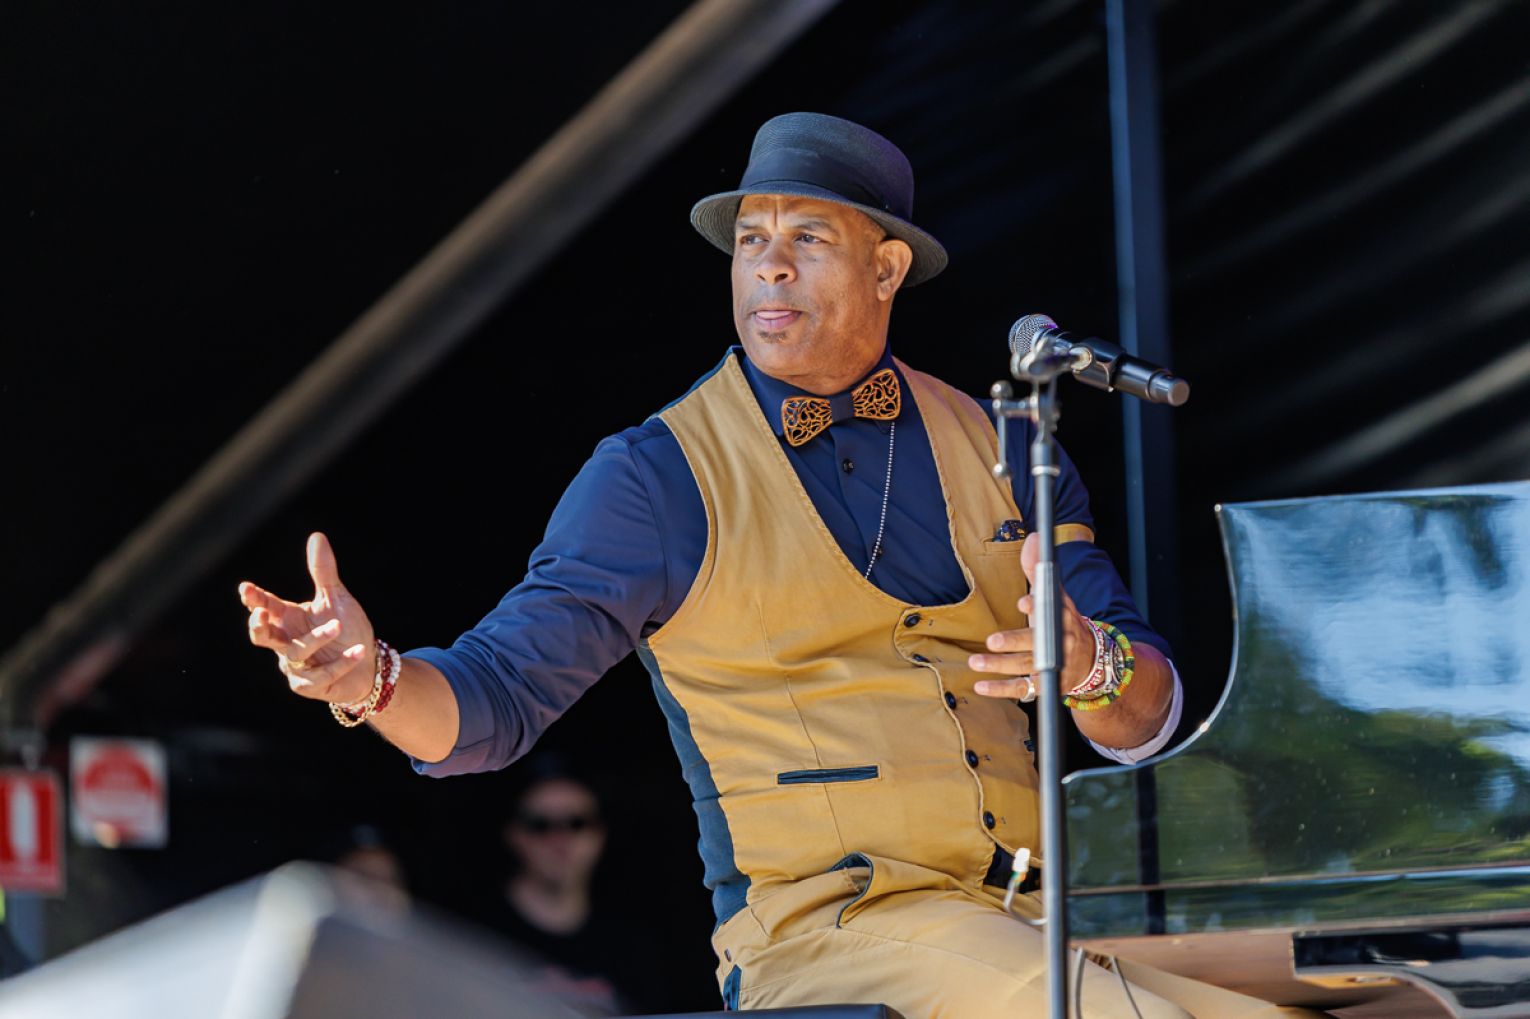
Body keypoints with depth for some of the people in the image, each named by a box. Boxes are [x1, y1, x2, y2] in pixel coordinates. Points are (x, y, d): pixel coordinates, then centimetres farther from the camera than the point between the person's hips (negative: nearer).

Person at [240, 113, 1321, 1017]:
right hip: (827, 924, -5)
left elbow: (1149, 719, 13)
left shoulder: (1002, 450, 14)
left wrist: (1091, 667, -11)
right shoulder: (656, 477, 2)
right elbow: (493, 702, -3)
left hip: (1042, 900, 5)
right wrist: (372, 678, -25)